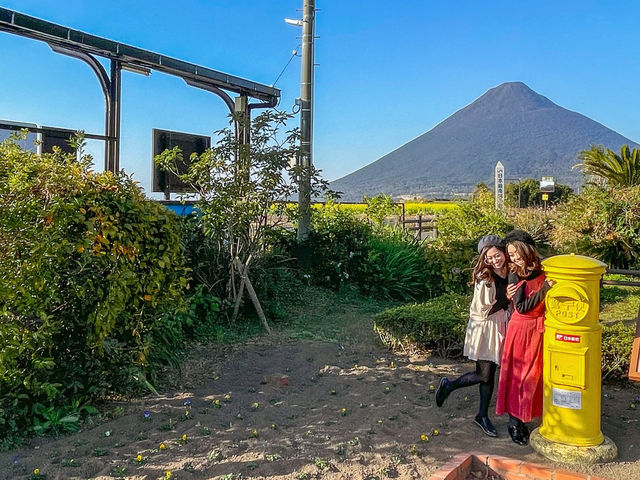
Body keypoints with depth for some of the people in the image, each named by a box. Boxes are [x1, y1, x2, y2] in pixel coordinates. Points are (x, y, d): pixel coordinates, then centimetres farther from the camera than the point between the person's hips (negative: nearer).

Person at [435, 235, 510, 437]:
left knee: (489, 375, 11)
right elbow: (482, 311, -16)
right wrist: (505, 300, -17)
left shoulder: (509, 274, 3)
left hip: (501, 326, 6)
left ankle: (483, 416, 24)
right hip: (484, 327, -6)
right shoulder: (484, 278, -17)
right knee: (484, 374, -4)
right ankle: (448, 385, 19)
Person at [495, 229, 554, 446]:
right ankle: (514, 423, 17)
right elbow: (522, 307, -17)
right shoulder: (515, 275, -10)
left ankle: (523, 419, 26)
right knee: (517, 375, 4)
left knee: (533, 376, 11)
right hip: (520, 329, -4)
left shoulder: (542, 271, 1)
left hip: (538, 330, 4)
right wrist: (545, 288, -21)